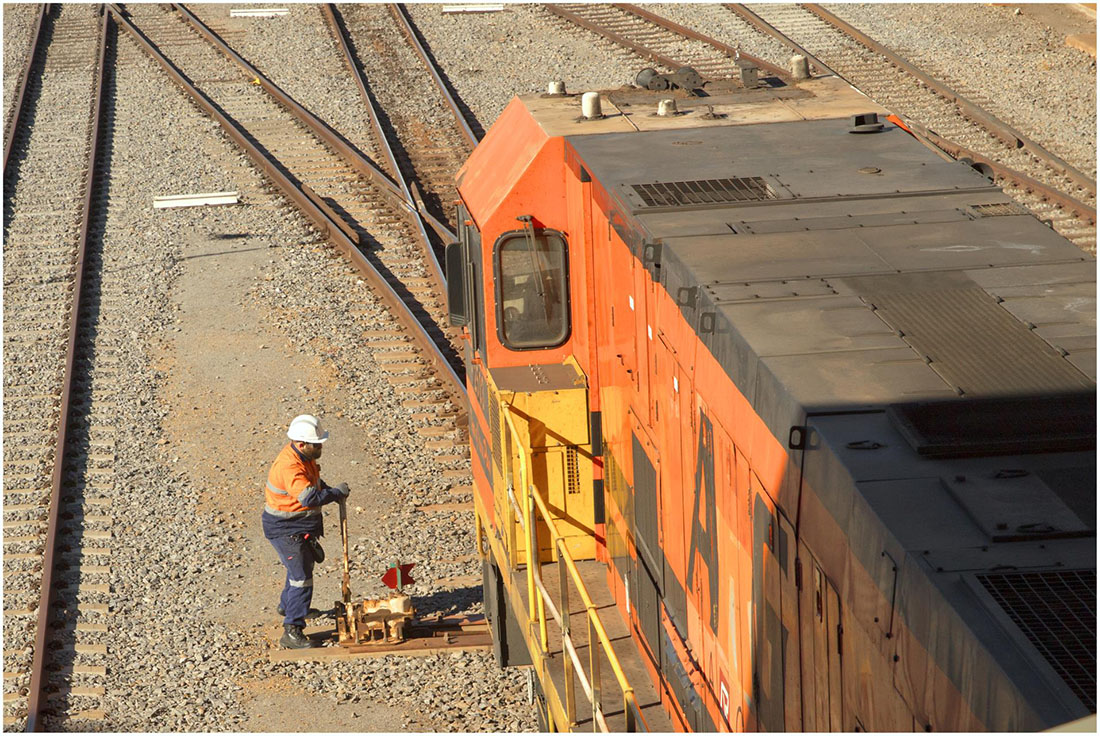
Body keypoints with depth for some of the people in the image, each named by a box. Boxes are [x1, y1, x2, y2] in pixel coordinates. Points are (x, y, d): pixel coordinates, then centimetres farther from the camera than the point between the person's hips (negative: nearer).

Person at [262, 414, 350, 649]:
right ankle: (292, 631, -8)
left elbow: (313, 482, 20)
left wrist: (330, 490, 1)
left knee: (303, 565, 30)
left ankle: (287, 605, 54)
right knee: (301, 578, -11)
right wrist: (336, 493, -26)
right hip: (285, 530, -10)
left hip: (300, 527, 10)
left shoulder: (304, 457, 0)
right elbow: (309, 498, -40)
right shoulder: (289, 466, -32)